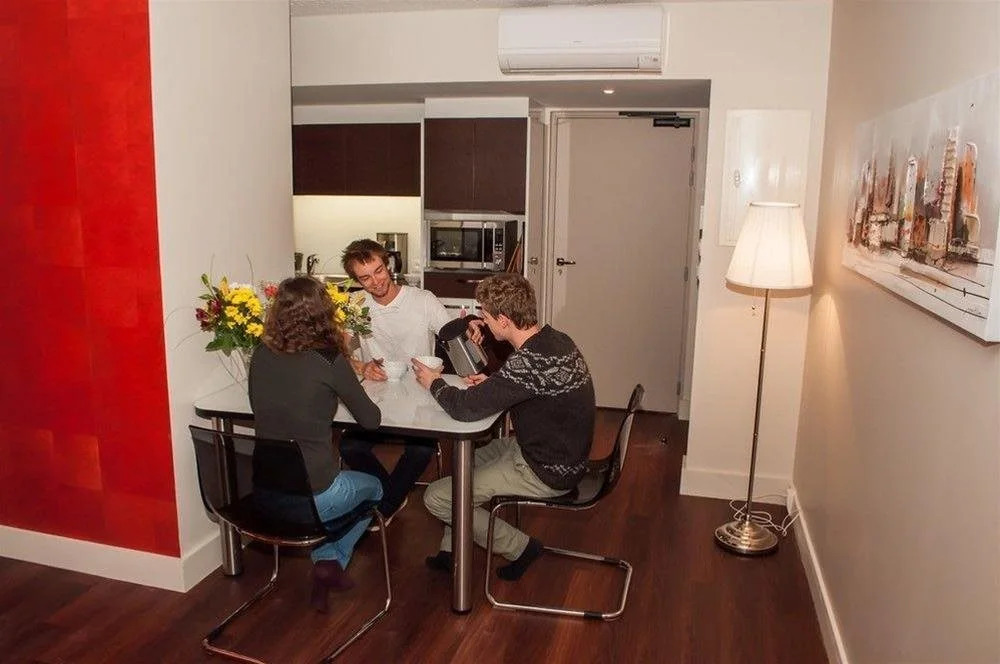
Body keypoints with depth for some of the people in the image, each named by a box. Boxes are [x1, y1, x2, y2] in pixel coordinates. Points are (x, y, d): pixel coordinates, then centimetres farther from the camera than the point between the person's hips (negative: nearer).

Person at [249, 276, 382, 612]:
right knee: (373, 487, 28)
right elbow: (371, 420, -8)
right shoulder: (329, 360, -18)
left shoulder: (261, 355, -4)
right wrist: (345, 385, 10)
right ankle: (334, 562, 24)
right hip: (311, 496, -4)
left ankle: (325, 560, 29)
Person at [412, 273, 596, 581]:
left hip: (546, 473, -10)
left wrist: (434, 383, -9)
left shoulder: (530, 361, -32)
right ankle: (452, 550, 30)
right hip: (562, 451, 10)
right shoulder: (554, 339, -2)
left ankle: (520, 547, 11)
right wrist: (492, 384, 5)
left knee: (436, 497, -2)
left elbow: (465, 408, -29)